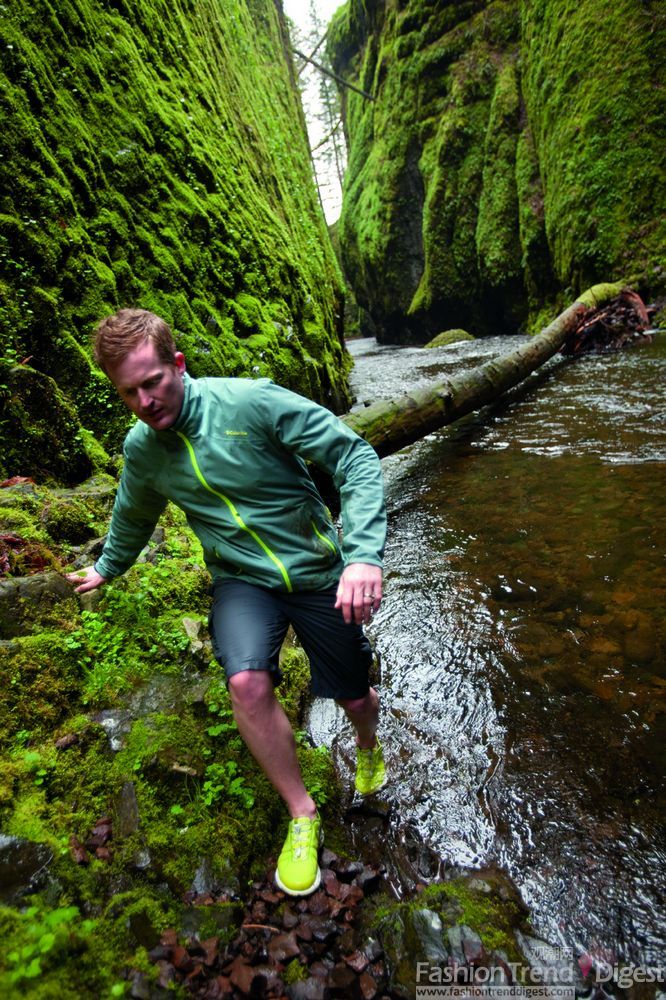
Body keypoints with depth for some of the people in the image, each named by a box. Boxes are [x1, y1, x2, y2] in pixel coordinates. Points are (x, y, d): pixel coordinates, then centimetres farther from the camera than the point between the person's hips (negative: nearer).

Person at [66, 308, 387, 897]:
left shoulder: (251, 401, -20)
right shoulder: (141, 448, -3)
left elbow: (355, 457, -22)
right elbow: (133, 517, 19)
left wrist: (364, 554, -34)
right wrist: (107, 569, 36)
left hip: (318, 571, -2)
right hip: (243, 582, 3)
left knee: (355, 698, 9)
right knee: (247, 682, -25)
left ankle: (370, 747, 50)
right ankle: (302, 815, 2)